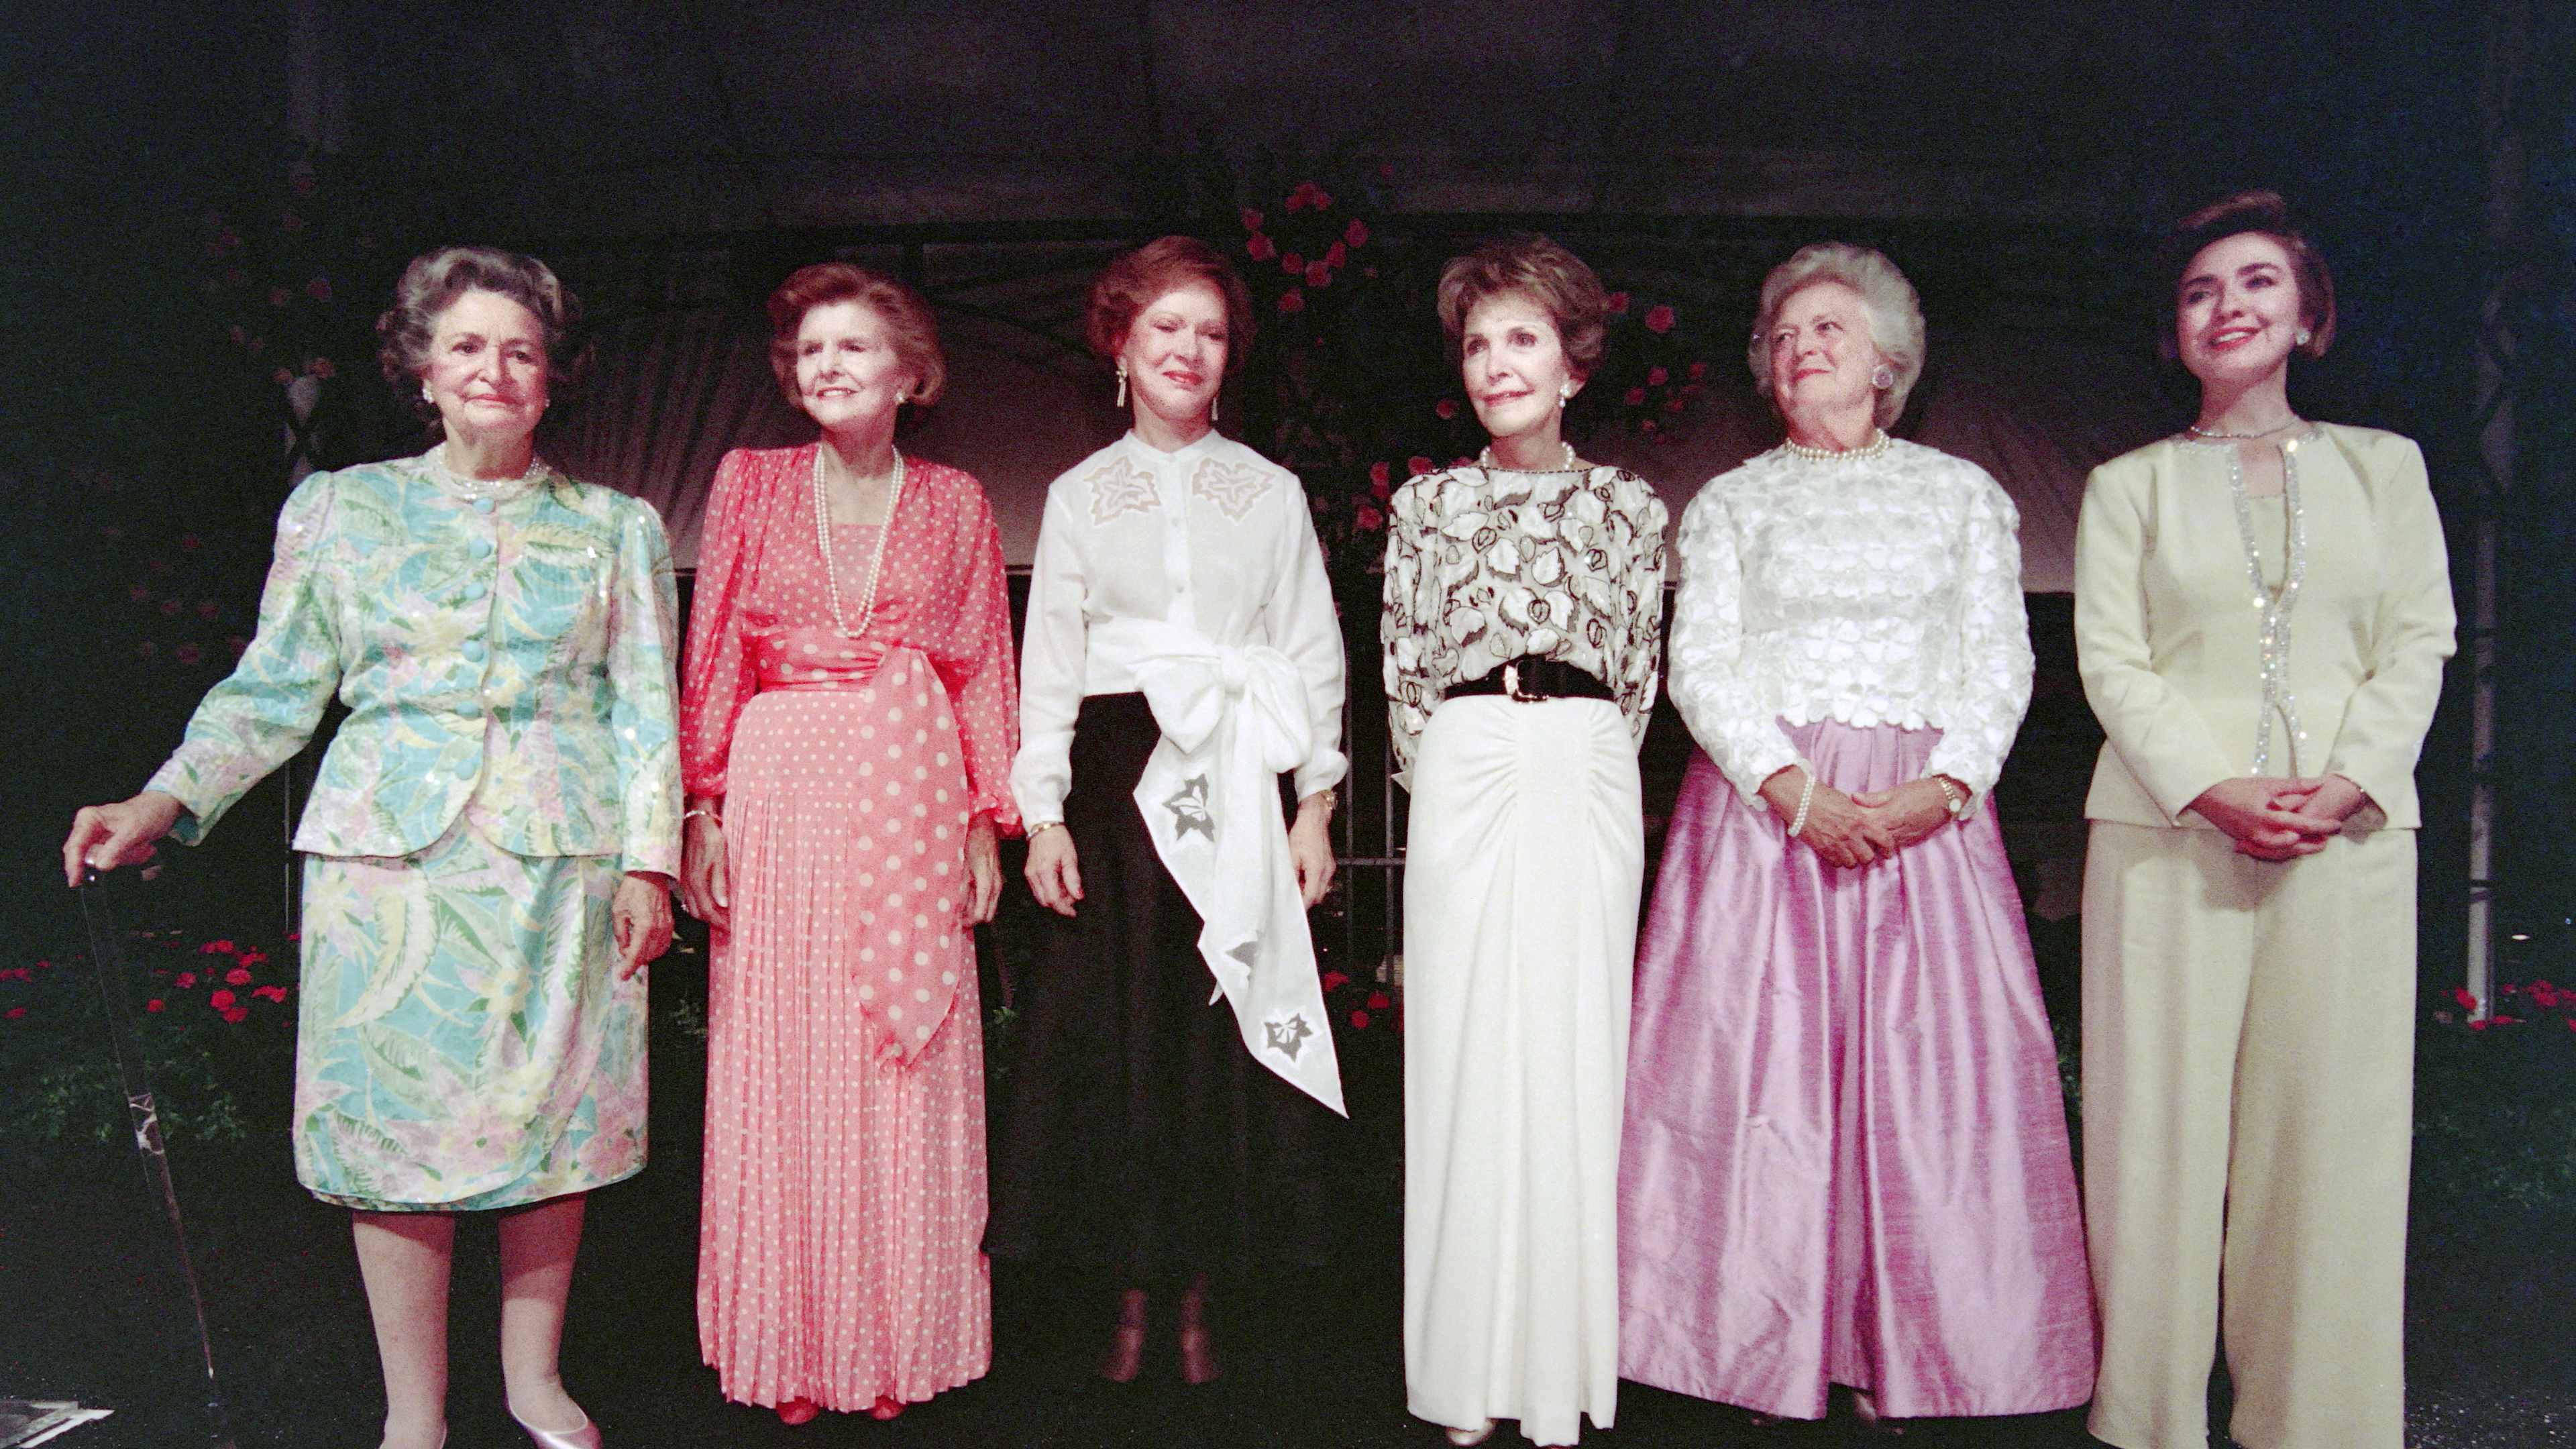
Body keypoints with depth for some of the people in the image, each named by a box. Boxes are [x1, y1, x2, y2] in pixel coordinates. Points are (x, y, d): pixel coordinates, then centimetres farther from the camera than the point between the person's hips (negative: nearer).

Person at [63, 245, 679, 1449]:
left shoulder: (614, 528, 9)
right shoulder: (340, 508, 9)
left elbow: (645, 709, 5)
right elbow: (274, 689, 9)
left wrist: (648, 859, -3)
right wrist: (169, 801, -4)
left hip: (561, 857, 0)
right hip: (389, 853, 0)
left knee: (552, 1119, 5)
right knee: (394, 1119, 1)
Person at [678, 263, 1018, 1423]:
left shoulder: (954, 503, 9)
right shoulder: (750, 483, 8)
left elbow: (983, 672, 9)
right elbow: (712, 659, 5)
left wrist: (986, 822, 3)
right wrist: (704, 812, -1)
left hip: (909, 803, 0)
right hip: (778, 800, 0)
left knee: (906, 1079, 4)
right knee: (779, 1071, 3)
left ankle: (897, 1348, 19)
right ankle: (789, 1354, 18)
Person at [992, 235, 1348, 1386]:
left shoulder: (1272, 493, 10)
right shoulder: (1079, 495, 11)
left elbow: (1315, 655, 7)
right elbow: (1049, 662, 6)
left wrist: (1315, 805, -1)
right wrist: (1044, 814, -3)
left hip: (1237, 786, 0)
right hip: (1118, 776, 0)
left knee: (1225, 1034, 0)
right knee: (1117, 1030, 0)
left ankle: (1198, 1300, 13)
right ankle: (1131, 1302, 12)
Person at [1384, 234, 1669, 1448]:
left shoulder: (1626, 505, 9)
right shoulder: (1427, 505, 10)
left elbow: (1638, 676, 10)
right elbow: (1403, 675, 10)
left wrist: (1577, 766, 3)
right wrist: (1449, 779, 4)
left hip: (1588, 786, 0)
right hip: (1462, 782, 0)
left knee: (1576, 1049, 1)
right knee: (1462, 1052, 0)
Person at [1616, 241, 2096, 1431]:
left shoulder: (1962, 493, 14)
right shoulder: (1731, 503, 12)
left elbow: (2000, 660, 7)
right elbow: (1700, 667, 1)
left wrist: (1947, 787, -10)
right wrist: (1791, 788, -13)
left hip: (1927, 808, 1)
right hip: (1764, 800, -1)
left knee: (1926, 1066, -3)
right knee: (1761, 1061, -5)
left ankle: (1904, 1354, 7)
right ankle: (1766, 1354, 4)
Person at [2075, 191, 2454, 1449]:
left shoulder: (2384, 467, 15)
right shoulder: (2129, 484, 10)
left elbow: (2419, 642, 7)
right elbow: (2110, 660, 1)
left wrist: (2347, 785, -9)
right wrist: (2213, 789, -13)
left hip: (2350, 833, 2)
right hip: (2169, 828, -1)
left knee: (2331, 1119, 2)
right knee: (2164, 1119, -1)